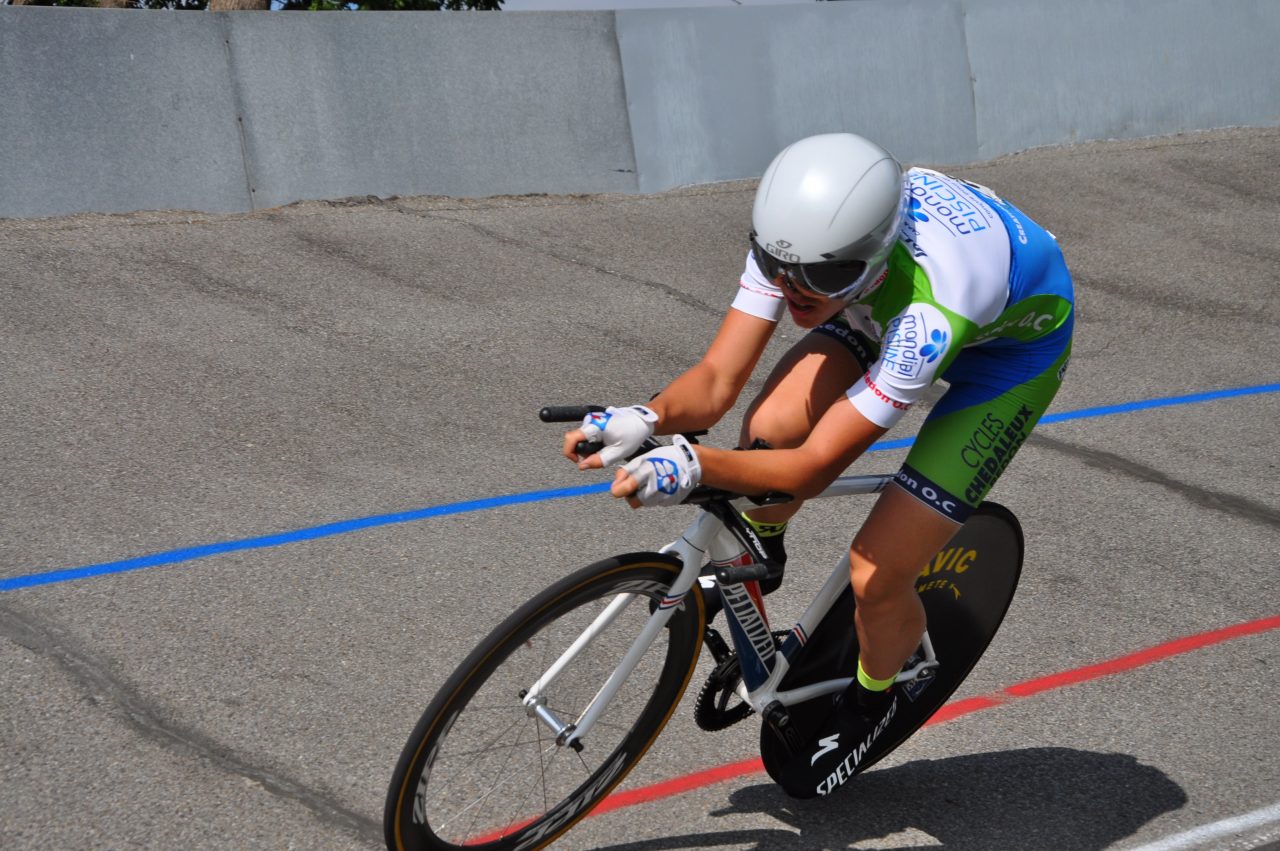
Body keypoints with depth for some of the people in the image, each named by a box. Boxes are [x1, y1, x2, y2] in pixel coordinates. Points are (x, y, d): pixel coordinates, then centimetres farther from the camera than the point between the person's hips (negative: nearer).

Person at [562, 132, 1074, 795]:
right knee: (772, 427, -23)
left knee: (877, 575, -14)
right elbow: (717, 380, -24)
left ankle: (871, 703, 21)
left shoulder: (930, 311, -44)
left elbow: (815, 466, -38)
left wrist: (690, 466, -50)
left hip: (1014, 337, -5)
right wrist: (646, 418, -44)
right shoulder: (798, 233, -28)